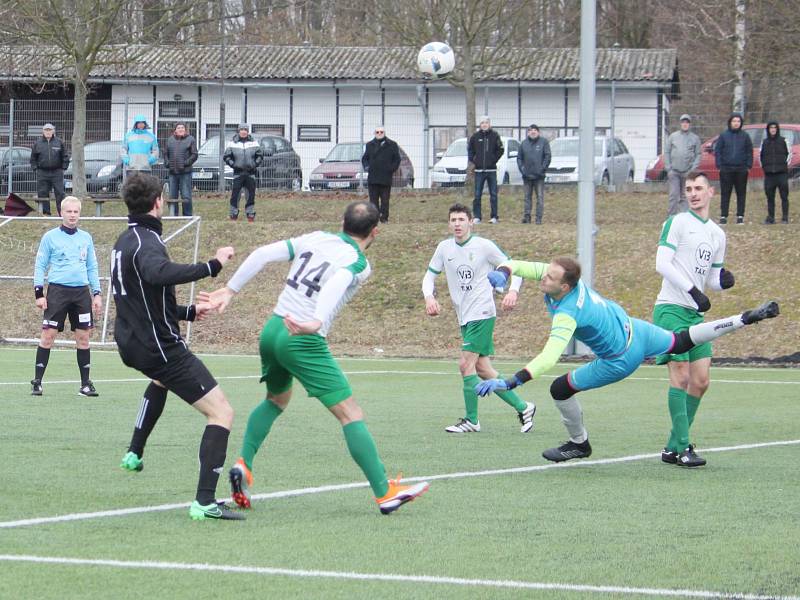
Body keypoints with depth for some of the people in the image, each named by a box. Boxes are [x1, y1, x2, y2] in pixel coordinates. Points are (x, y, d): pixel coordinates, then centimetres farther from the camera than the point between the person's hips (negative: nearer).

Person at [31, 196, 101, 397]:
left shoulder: (86, 238, 12)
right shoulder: (50, 237, 2)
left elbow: (92, 267, 17)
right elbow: (40, 266, 3)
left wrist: (97, 293, 10)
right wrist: (39, 293, -6)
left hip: (81, 291, 3)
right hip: (57, 290, -3)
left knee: (83, 337, 2)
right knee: (48, 335, -7)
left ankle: (85, 384, 8)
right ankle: (37, 382, -2)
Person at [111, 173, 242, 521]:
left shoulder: (125, 241, 13)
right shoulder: (146, 241, -18)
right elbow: (158, 273, -43)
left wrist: (188, 312, 35)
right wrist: (211, 267, -40)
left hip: (132, 344, 10)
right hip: (160, 346, -10)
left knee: (161, 379, 45)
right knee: (221, 412, -11)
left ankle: (134, 453, 46)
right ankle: (205, 502, -21)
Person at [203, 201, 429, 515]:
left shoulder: (315, 239, 11)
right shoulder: (358, 263, -6)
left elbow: (263, 253, 5)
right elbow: (335, 285, -28)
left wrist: (231, 289, 10)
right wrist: (317, 323, -41)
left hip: (272, 329, 7)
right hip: (303, 342, -7)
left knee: (276, 399, 32)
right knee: (351, 414, -2)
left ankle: (243, 464, 16)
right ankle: (385, 492, -3)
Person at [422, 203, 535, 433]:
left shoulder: (484, 246, -7)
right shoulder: (444, 248, 7)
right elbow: (430, 275, 14)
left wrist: (513, 290, -20)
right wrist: (429, 297, -6)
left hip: (482, 314, -7)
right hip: (464, 317, 7)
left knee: (466, 365, -13)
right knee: (482, 369, 7)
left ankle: (471, 420, -2)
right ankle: (522, 407, 18)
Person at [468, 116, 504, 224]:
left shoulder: (494, 136, 0)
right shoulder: (475, 136, 3)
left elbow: (500, 150, 6)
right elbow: (470, 149, 14)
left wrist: (494, 160, -1)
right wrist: (472, 160, 5)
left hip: (491, 169, -1)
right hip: (479, 170, 1)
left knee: (493, 194, 2)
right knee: (477, 195, 1)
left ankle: (494, 217, 6)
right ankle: (477, 216, 6)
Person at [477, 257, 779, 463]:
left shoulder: (566, 316, -39)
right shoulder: (557, 276, -18)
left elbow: (548, 359, -49)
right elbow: (518, 266, -13)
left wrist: (510, 382, -54)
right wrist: (502, 272, -36)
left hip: (620, 359, -8)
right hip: (632, 327, 8)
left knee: (560, 389, 0)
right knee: (681, 342, 27)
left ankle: (579, 444, 24)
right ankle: (746, 318, 31)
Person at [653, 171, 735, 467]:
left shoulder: (717, 234, 18)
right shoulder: (677, 223, -3)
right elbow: (662, 264, -12)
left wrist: (723, 279, -2)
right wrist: (694, 291, -19)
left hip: (696, 314, 7)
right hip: (671, 309, -7)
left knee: (700, 381, 3)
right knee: (681, 376, -14)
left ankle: (673, 447, 11)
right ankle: (682, 447, -15)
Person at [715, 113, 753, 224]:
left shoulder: (745, 136, 7)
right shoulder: (723, 135, 5)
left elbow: (749, 151, 9)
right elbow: (717, 151, 5)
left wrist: (749, 165, 0)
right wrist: (719, 165, -4)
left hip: (741, 169, 1)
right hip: (726, 169, -1)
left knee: (741, 193, 3)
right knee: (725, 194, -1)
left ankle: (740, 216, 9)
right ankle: (724, 216, 2)